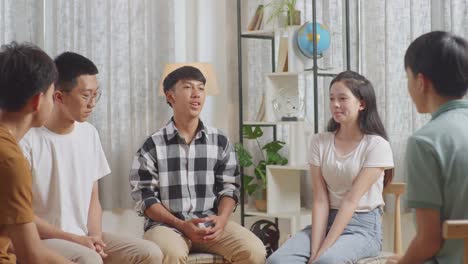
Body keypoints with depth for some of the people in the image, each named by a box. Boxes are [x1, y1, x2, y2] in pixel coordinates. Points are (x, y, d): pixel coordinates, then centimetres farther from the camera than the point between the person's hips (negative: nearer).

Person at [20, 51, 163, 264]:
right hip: (42, 240, -6)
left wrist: (95, 237, -7)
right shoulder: (27, 139, -13)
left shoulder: (89, 134, 7)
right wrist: (74, 239, -17)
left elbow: (93, 197, 12)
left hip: (84, 238, 6)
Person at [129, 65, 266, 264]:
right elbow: (145, 197, -3)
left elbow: (229, 188, 9)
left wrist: (221, 219, -12)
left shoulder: (220, 142, 8)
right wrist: (181, 225, -15)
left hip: (211, 223, 3)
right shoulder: (152, 145, 0)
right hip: (167, 225, -3)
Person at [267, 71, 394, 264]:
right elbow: (320, 200, -3)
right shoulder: (319, 142, 5)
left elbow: (351, 200, -15)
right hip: (326, 222, 4)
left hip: (363, 226, -4)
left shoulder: (376, 145, -8)